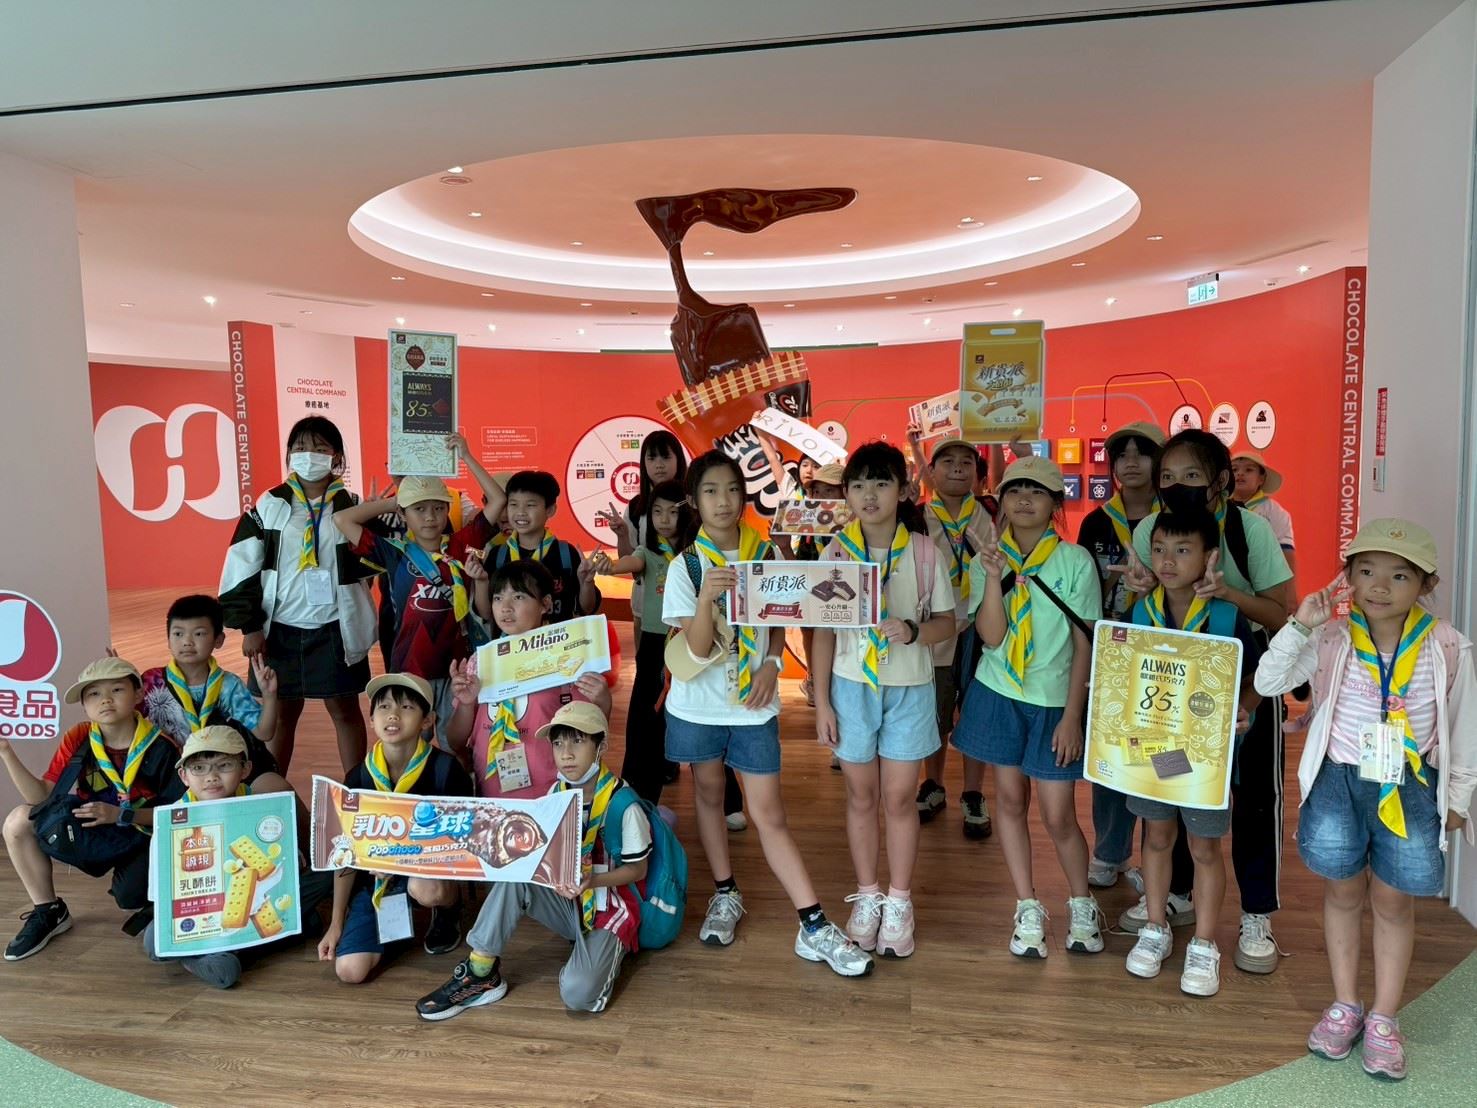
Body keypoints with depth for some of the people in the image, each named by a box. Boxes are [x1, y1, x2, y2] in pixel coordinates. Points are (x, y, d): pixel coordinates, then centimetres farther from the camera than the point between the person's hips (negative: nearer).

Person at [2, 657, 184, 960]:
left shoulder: (160, 748, -20)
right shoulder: (77, 740, -8)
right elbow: (41, 796, -12)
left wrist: (122, 815, -28)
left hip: (144, 837, -5)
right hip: (93, 834, 5)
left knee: (129, 898, -29)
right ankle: (49, 912, 5)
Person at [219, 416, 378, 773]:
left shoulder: (352, 506, -1)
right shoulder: (269, 505, -1)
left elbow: (371, 563, 1)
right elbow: (242, 567, 0)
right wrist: (250, 626, -3)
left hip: (335, 630, -1)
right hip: (281, 629, 1)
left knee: (344, 709, 9)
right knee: (280, 714, 13)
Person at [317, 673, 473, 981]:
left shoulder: (445, 769, -16)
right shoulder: (358, 777, -6)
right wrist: (336, 923, 3)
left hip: (433, 867, -3)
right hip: (377, 879, 3)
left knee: (426, 889, -39)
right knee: (349, 971, -14)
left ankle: (448, 910, 0)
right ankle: (399, 920, 18)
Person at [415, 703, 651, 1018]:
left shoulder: (622, 803, -20)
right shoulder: (557, 793, -2)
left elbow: (638, 869, -12)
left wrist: (592, 880, -28)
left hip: (610, 904, -5)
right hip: (568, 901, 6)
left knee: (578, 994, -29)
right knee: (513, 876, -23)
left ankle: (607, 953, 4)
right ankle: (480, 975, -13)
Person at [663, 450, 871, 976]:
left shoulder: (765, 555, -3)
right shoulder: (686, 566, -8)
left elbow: (778, 623, 10)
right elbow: (697, 649, -14)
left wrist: (772, 665, -9)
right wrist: (706, 597, -31)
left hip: (753, 705, 0)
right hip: (698, 705, 0)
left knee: (768, 813, -1)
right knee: (708, 795, 14)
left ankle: (814, 927, 4)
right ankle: (726, 895, 34)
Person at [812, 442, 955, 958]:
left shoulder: (922, 551, -5)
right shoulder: (836, 551, -3)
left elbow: (946, 622, 1)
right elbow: (824, 630, 0)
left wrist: (912, 631, -21)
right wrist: (822, 701, -2)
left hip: (909, 688, -1)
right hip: (852, 686, 1)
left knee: (899, 796, 6)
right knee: (861, 795, 11)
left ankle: (899, 901, 24)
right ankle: (867, 896, 29)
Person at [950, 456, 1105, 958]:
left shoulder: (1075, 561, -6)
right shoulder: (987, 559, -1)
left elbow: (1085, 644, -4)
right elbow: (991, 637, -11)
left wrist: (1072, 716, -8)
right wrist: (994, 577, -22)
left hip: (1053, 701, -2)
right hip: (999, 695, 2)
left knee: (1058, 814, 1)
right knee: (1009, 797, 9)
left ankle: (1082, 905, 27)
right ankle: (1028, 908, 24)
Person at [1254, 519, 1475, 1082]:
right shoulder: (1332, 640, -7)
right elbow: (1268, 683, -12)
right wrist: (1299, 626, -21)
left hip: (1411, 785, 0)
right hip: (1340, 778, 0)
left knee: (1393, 900, 8)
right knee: (1342, 889, 9)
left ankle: (1383, 1018, 25)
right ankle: (1344, 1004, 28)